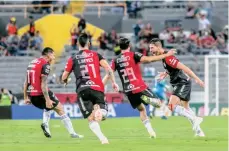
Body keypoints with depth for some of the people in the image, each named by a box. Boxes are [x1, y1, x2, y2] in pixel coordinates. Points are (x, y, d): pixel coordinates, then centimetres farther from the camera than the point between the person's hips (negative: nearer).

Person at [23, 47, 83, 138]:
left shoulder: (32, 63, 15)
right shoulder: (45, 64, -11)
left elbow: (26, 82, 18)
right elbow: (43, 84, -20)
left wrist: (26, 97, 22)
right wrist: (47, 100, -21)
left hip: (32, 96, 8)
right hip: (40, 94, -8)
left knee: (48, 107, 32)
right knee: (60, 109, 6)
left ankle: (45, 124, 7)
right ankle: (72, 133, 4)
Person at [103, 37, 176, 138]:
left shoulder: (116, 60, 8)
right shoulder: (134, 55, -3)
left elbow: (107, 75, 4)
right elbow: (149, 59, -16)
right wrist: (166, 55, -12)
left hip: (128, 91, 4)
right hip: (139, 87, -4)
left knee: (141, 109, 23)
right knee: (158, 103, 3)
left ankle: (150, 131, 9)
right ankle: (147, 99, -29)